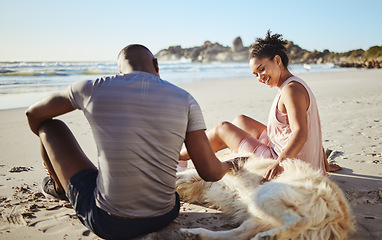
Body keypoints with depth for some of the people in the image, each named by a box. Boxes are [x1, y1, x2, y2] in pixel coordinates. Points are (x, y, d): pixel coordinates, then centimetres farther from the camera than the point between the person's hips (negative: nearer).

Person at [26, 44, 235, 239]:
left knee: (50, 125, 16)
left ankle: (60, 187, 47)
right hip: (164, 217, 3)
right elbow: (209, 172, -6)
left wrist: (48, 142, 34)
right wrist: (226, 166, 19)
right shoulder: (184, 99, -4)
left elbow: (34, 114, 11)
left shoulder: (94, 89, -7)